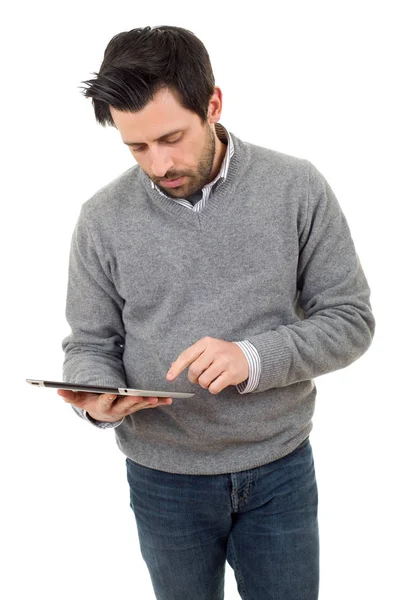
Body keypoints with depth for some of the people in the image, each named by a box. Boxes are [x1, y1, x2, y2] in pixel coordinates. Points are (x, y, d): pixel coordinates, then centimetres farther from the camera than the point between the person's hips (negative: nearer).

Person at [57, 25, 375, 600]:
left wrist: (253, 358, -24)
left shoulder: (298, 189, -11)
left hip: (281, 470, 0)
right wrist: (98, 398, -23)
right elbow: (89, 343, -1)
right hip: (164, 478, 1)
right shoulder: (104, 218, -8)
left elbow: (350, 319, -8)